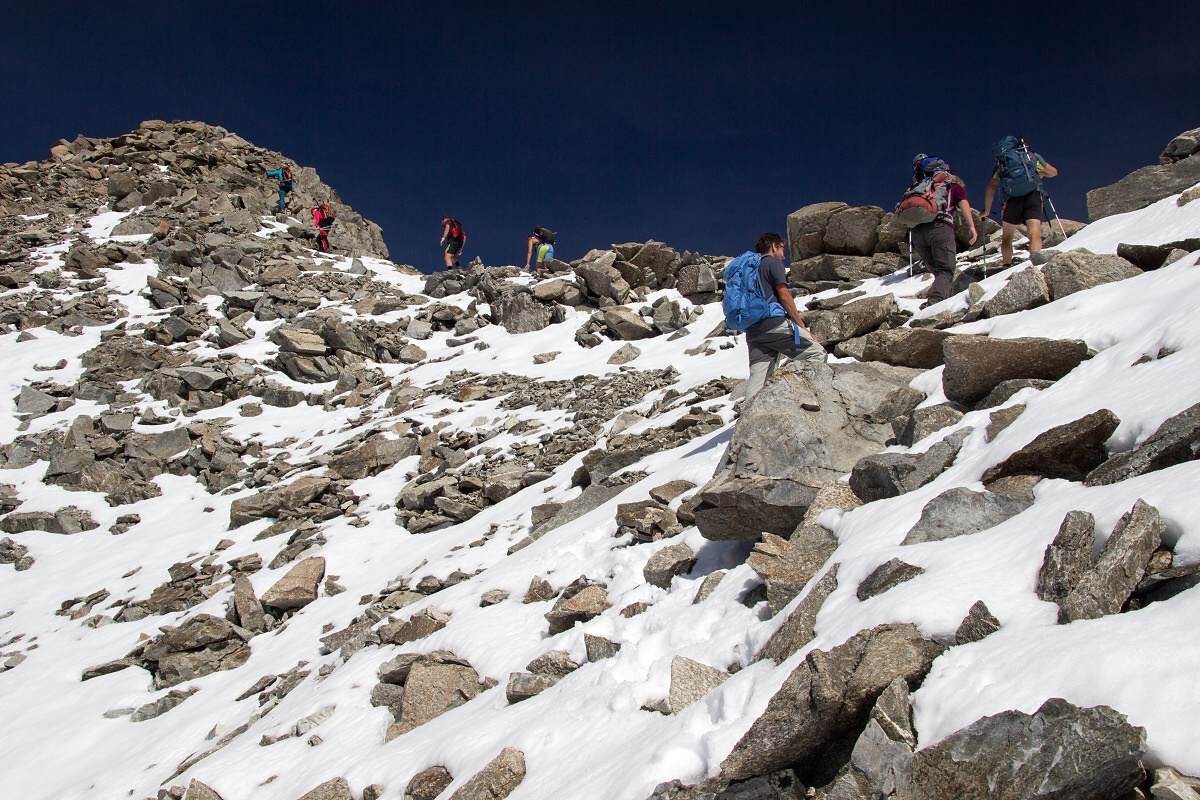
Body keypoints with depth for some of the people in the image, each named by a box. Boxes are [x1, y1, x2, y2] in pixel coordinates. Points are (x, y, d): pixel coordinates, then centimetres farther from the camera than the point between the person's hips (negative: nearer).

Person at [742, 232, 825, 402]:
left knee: (757, 377, 0)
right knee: (818, 353, -2)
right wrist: (802, 326, -2)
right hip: (774, 323, -8)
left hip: (752, 331, 8)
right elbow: (784, 295, -5)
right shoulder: (774, 262, 5)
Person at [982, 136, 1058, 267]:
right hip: (1033, 196, 0)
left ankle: (1007, 266, 11)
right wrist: (1041, 173, 60)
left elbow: (991, 186, 12)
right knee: (1034, 233, -12)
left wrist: (987, 209, 19)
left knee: (1007, 236, 17)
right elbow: (1054, 172, 38)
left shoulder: (1000, 163, 24)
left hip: (1012, 199, 0)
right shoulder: (1032, 156, 26)